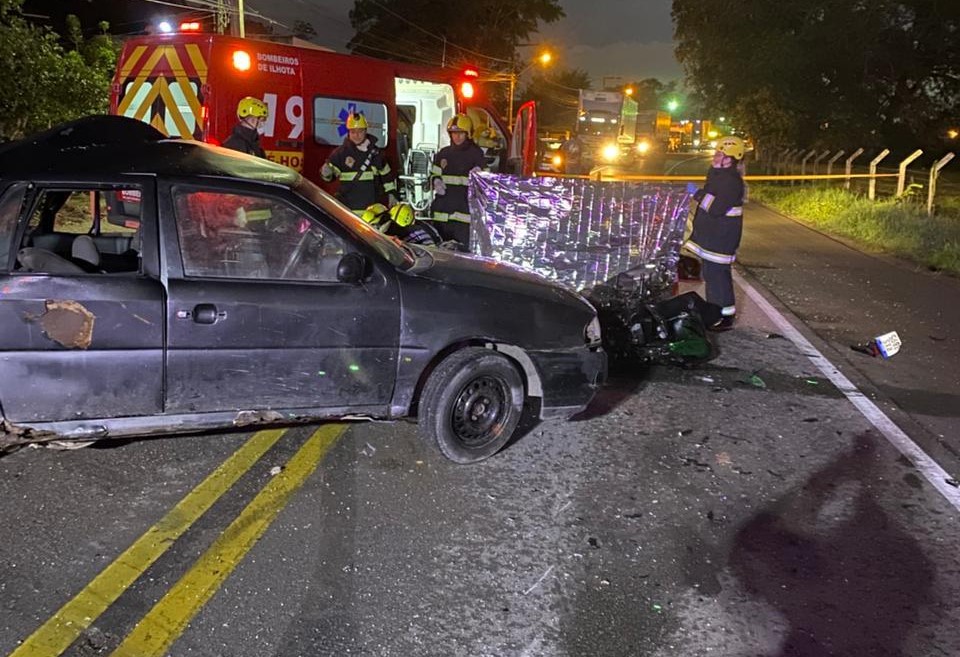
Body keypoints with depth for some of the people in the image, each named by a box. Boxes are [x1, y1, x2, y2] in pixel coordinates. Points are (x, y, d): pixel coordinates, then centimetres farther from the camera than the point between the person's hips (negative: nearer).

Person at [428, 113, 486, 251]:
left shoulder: (476, 154, 1)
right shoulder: (443, 153, 15)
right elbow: (434, 174, 24)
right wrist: (436, 182, 2)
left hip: (465, 212, -5)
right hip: (442, 212, 5)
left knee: (464, 249, -13)